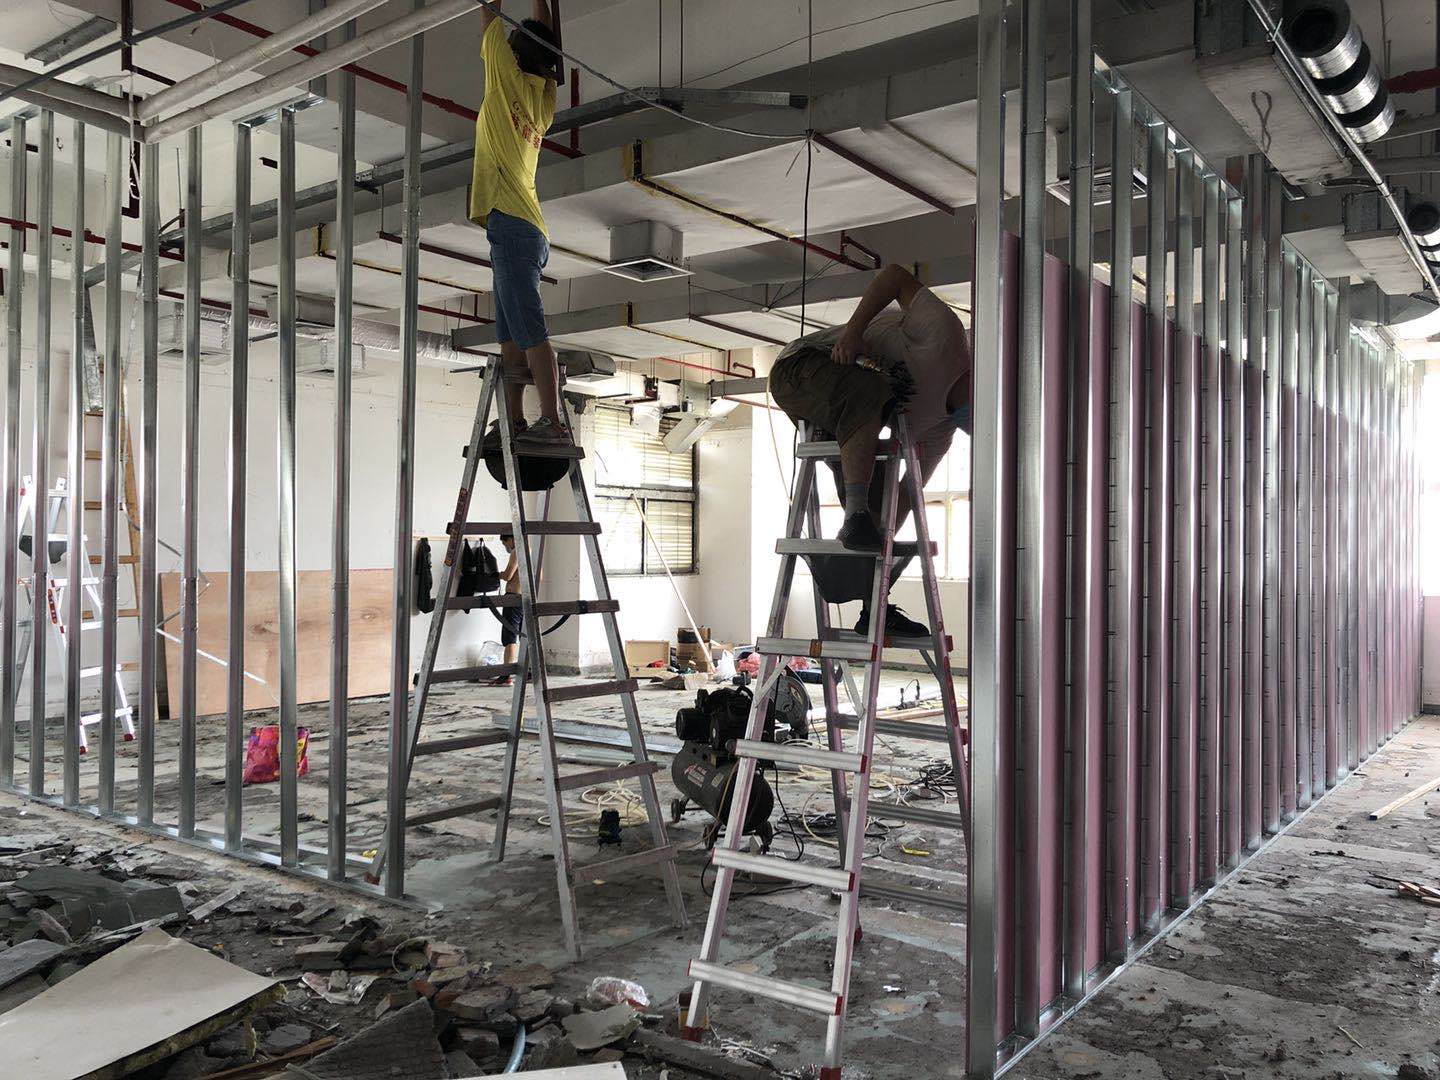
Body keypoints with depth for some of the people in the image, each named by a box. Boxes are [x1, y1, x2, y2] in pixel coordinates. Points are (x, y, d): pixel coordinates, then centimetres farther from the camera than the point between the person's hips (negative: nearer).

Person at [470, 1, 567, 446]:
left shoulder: (510, 77, 1)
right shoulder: (542, 96, 19)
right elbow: (545, 39, 34)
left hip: (510, 222, -9)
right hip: (527, 230, 9)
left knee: (530, 331, -16)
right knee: (511, 336, 6)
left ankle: (552, 422, -21)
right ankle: (514, 422, 4)